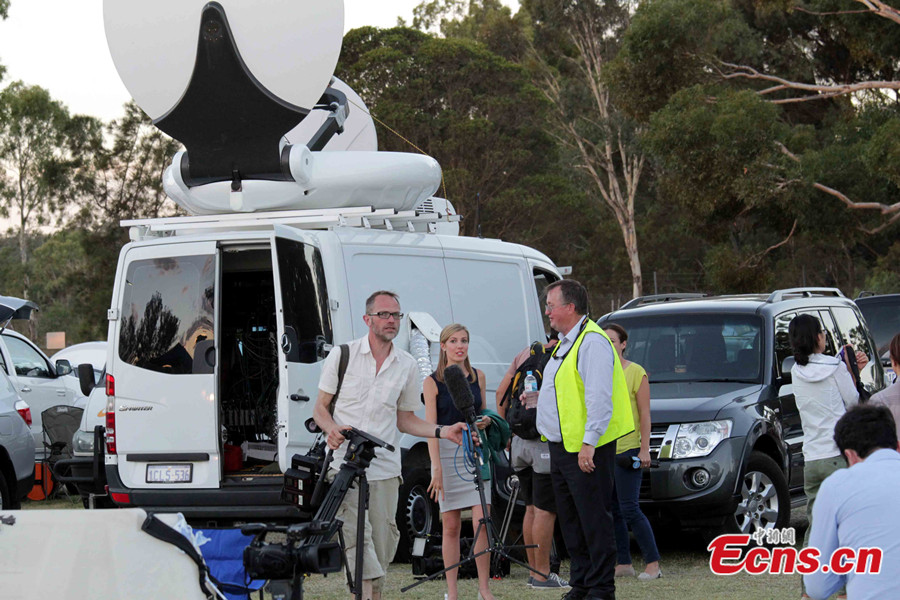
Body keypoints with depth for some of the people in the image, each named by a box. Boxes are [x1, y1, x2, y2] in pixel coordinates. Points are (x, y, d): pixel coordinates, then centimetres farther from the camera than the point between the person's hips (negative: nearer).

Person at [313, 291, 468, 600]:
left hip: (384, 467, 3)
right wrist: (331, 428, -15)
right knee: (358, 536, -17)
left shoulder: (407, 365, 12)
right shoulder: (343, 355, 4)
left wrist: (443, 432, 4)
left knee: (383, 544, 1)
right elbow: (320, 407, 7)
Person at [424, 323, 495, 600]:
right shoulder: (432, 382, -1)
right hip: (446, 450, -2)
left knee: (482, 521, -7)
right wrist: (436, 467, -14)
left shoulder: (478, 377, 10)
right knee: (451, 526, 0)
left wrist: (485, 421, -1)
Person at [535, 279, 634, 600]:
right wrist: (536, 396, 18)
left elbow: (599, 397, -21)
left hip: (585, 449, -10)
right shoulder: (565, 343, 18)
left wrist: (588, 443, -24)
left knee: (594, 519, -7)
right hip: (562, 446, 10)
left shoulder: (592, 342, -15)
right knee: (570, 520, 13)